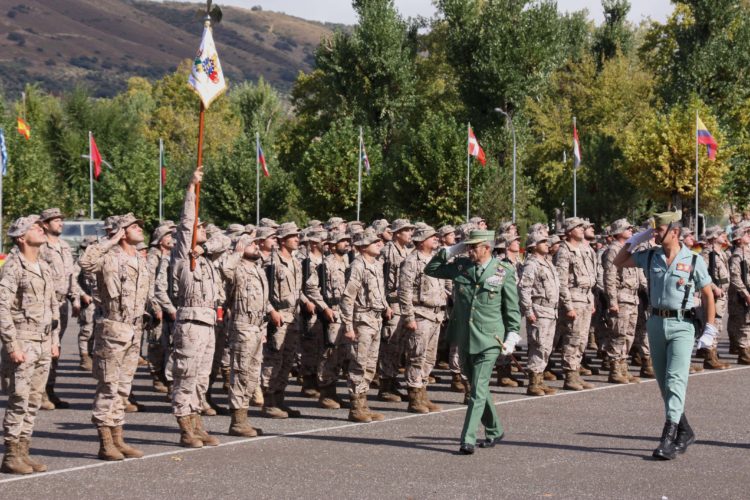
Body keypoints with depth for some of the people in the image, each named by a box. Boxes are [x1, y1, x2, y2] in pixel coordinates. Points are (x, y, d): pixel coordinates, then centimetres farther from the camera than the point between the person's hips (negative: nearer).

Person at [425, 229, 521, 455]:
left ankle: (468, 440, -10)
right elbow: (430, 269, 14)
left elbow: (512, 308, 1)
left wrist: (512, 335, -4)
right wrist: (451, 251, 2)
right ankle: (494, 431, 32)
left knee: (478, 391, -10)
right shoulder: (461, 267, 5)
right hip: (464, 339, 5)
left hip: (488, 341, -5)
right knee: (478, 388, 16)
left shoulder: (504, 272, -5)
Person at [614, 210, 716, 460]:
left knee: (676, 380, -15)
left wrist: (710, 330, -5)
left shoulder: (694, 261, -4)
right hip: (656, 323, 5)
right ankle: (685, 432, 25)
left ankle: (669, 438, -21)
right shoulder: (650, 256, 6)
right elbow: (619, 262, 18)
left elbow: (708, 295, 0)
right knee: (664, 384, 10)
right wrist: (634, 240, 4)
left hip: (682, 325, -5)